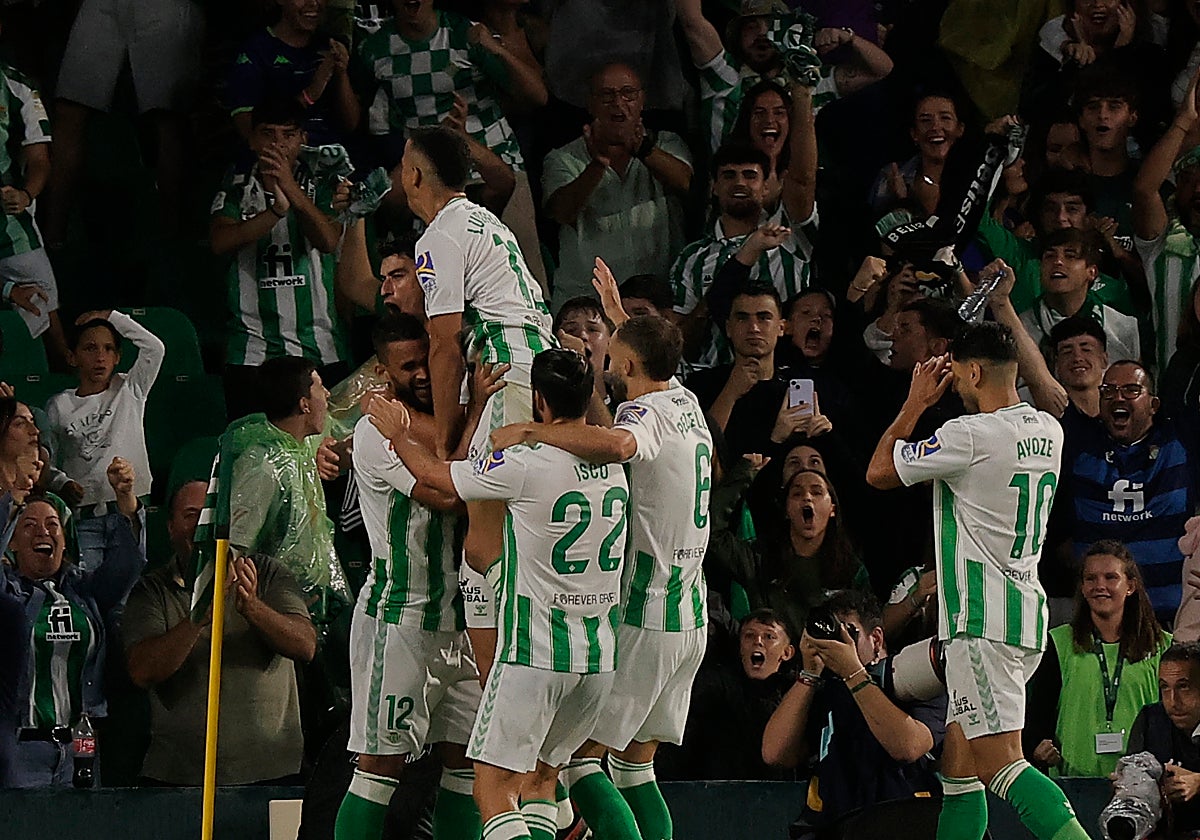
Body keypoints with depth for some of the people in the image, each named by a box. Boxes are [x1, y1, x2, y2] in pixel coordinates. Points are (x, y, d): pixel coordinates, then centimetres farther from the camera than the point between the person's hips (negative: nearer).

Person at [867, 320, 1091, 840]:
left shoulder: (970, 435, -15)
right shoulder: (1047, 430, 9)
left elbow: (879, 472, -3)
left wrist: (917, 403, 8)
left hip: (982, 618, -9)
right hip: (1027, 608, 9)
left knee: (998, 763, -15)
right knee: (959, 759, 14)